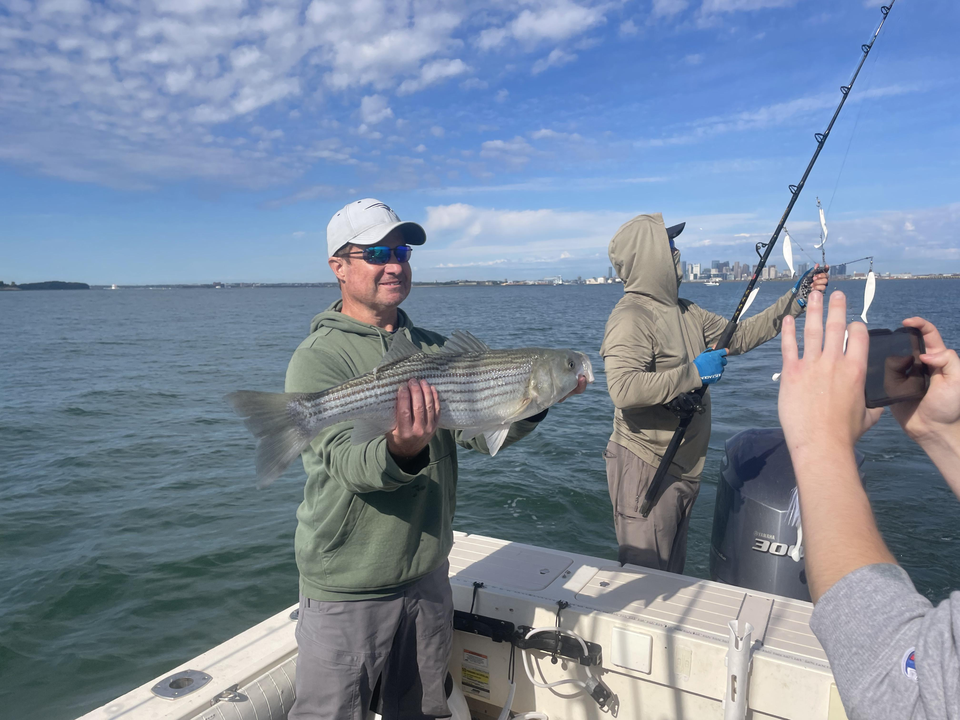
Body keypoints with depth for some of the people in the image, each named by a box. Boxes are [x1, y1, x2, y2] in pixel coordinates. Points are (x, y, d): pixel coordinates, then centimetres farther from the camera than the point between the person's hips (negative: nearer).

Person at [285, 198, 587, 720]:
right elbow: (347, 464, -25)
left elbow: (481, 431, -1)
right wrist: (401, 453, -46)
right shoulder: (318, 359, -13)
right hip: (346, 591, -5)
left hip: (428, 574, 6)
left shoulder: (433, 349, 6)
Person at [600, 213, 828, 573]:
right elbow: (623, 389, -32)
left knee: (672, 572, 21)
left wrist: (794, 300, 14)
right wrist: (693, 373, -25)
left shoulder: (686, 312, 12)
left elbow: (739, 336, 17)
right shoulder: (630, 319, -18)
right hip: (646, 467, -9)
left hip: (684, 469, 9)